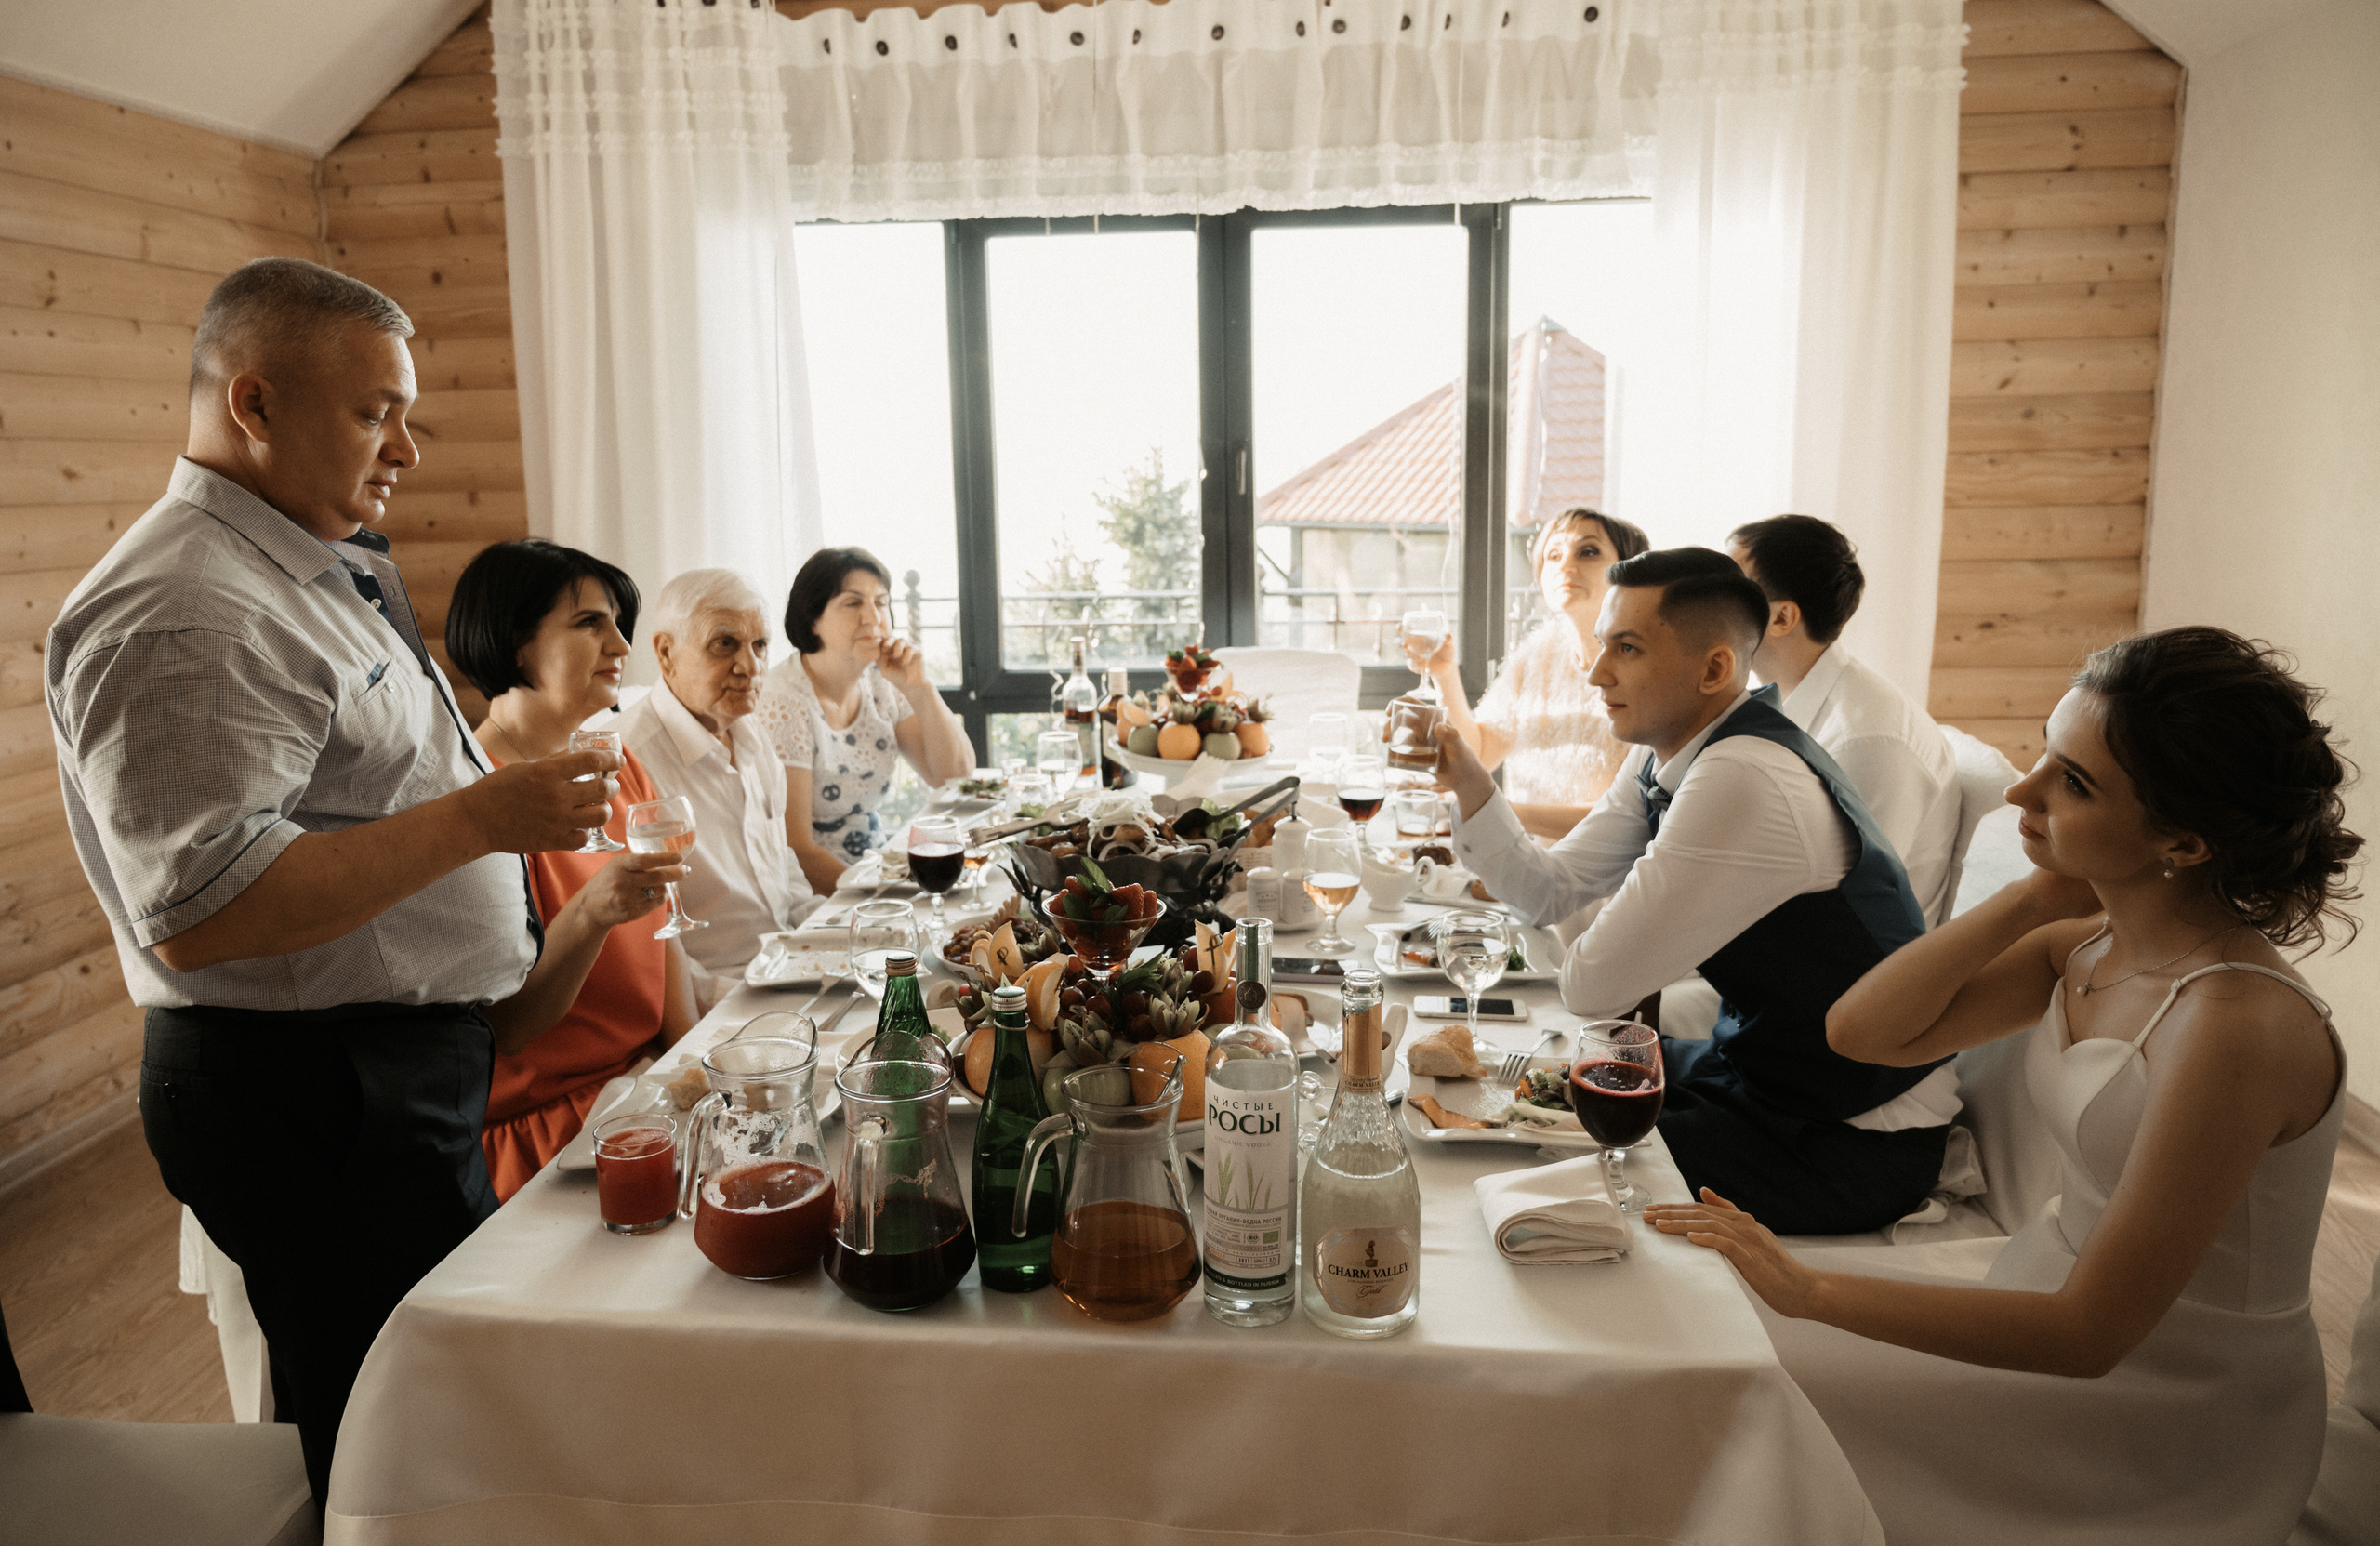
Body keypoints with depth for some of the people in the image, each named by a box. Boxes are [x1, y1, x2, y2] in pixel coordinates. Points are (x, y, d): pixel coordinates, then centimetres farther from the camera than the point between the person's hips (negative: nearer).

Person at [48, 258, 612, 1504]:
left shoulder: (312, 573, 15)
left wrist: (490, 951, 20)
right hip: (313, 1105, -10)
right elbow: (198, 912, -27)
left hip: (405, 1071, 10)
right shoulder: (184, 612, -19)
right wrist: (479, 818, -25)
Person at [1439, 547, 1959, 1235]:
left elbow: (1592, 988, -26)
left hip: (1856, 1144, -9)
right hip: (1763, 1068, 9)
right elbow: (1550, 889, 6)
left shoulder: (1745, 782, -32)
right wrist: (1466, 779, -7)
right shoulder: (1665, 750, -1)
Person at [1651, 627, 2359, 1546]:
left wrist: (1807, 1290, -28)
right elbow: (1860, 1032, -8)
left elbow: (2090, 1332, -27)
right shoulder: (2090, 943, -7)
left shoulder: (2236, 1025, -30)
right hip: (2064, 1279, 7)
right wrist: (2032, 899, -18)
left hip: (2181, 1418, -7)